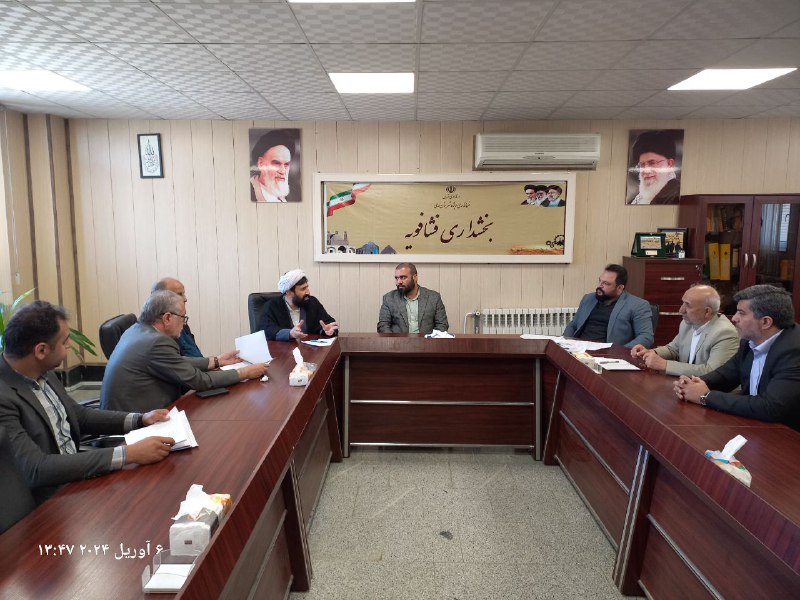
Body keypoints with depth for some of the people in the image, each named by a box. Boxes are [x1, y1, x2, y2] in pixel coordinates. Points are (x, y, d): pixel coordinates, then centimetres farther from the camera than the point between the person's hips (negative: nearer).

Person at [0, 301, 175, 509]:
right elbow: (37, 469, -31)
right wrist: (128, 454, -33)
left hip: (75, 478, 7)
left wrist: (140, 419, 0)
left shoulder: (42, 374, 1)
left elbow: (80, 416, 14)